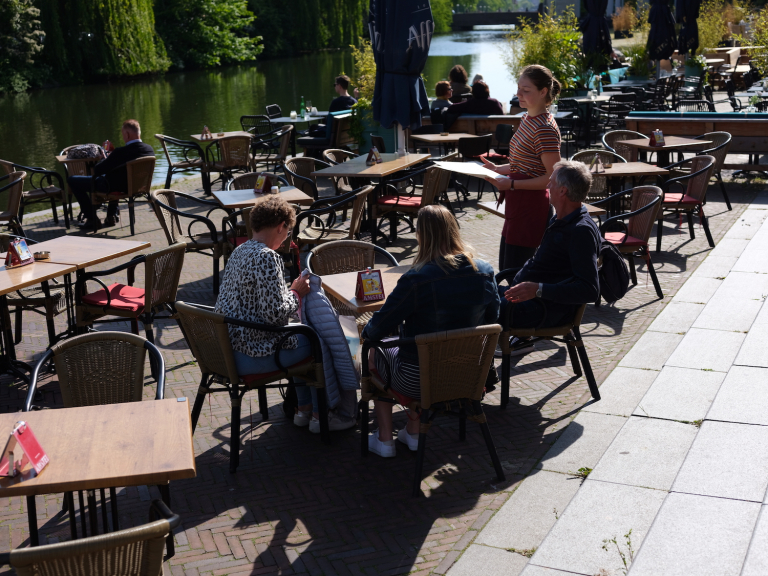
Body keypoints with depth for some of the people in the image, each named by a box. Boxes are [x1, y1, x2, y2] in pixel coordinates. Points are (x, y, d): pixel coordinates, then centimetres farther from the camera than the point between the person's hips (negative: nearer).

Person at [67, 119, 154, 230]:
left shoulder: (120, 152, -32)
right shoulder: (150, 149, -13)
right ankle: (113, 214, 38)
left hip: (116, 187, -7)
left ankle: (92, 219, 11)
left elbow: (97, 170, -22)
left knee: (72, 180, 7)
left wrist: (105, 158, 0)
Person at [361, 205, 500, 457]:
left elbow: (381, 325, -16)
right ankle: (413, 434, 38)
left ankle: (384, 440, 30)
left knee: (377, 353, 27)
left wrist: (367, 333, 7)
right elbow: (491, 319, 7)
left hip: (418, 383, -5)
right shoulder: (484, 272, -8)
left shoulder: (417, 280, -24)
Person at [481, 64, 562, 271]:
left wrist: (511, 184, -24)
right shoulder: (527, 118, 11)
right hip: (518, 205, 10)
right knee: (506, 270, 16)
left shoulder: (545, 129, -19)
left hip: (530, 207, -10)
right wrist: (498, 169, 9)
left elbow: (552, 178, -21)